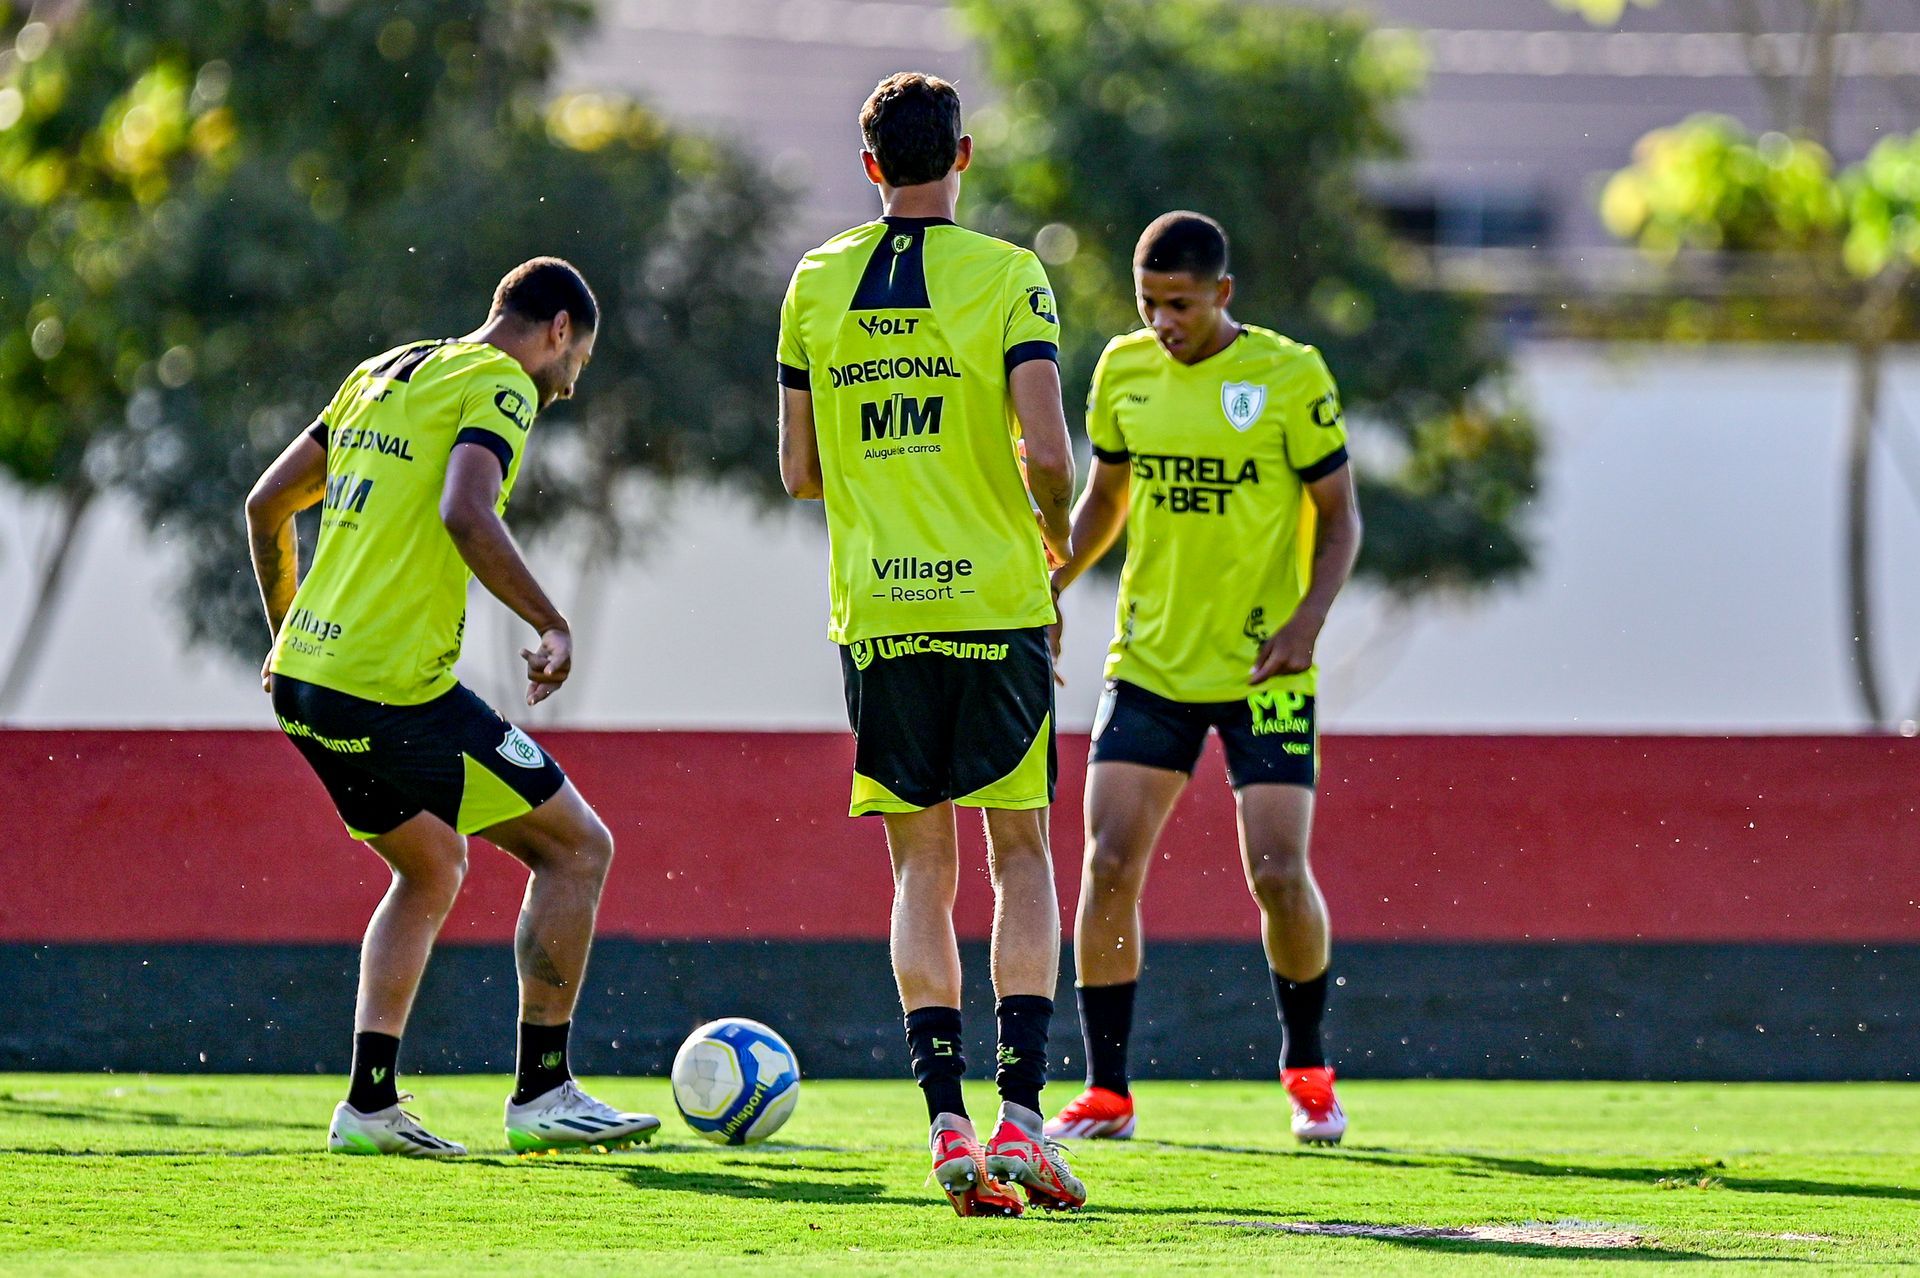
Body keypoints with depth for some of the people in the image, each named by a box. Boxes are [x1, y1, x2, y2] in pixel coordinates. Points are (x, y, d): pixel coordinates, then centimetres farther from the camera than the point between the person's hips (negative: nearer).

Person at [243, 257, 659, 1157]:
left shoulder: (380, 374, 19)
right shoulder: (500, 386, -6)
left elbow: (266, 503, 23)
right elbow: (466, 515, -23)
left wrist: (285, 633, 31)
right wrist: (554, 627, -14)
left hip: (303, 679, 9)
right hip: (395, 693, -9)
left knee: (433, 866, 26)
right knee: (577, 848, 3)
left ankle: (369, 1104, 17)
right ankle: (541, 1093, 4)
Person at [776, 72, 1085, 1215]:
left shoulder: (816, 285, 6)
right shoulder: (1009, 278, -5)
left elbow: (801, 472, 9)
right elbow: (1047, 452, -13)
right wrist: (1058, 545, 7)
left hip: (875, 609, 2)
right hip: (997, 603, -2)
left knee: (922, 868, 8)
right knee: (1022, 853, 8)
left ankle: (950, 1125, -4)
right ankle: (1021, 1116, -6)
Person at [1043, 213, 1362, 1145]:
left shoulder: (1292, 376, -8)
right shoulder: (1125, 370, 3)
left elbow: (1338, 517, -2)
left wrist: (1307, 620, -18)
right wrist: (1049, 585, 1)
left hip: (1264, 671, -3)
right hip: (1148, 663, 3)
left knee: (1278, 874, -9)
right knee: (1108, 864, -7)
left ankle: (1306, 1068, 16)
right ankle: (1105, 1093, 2)